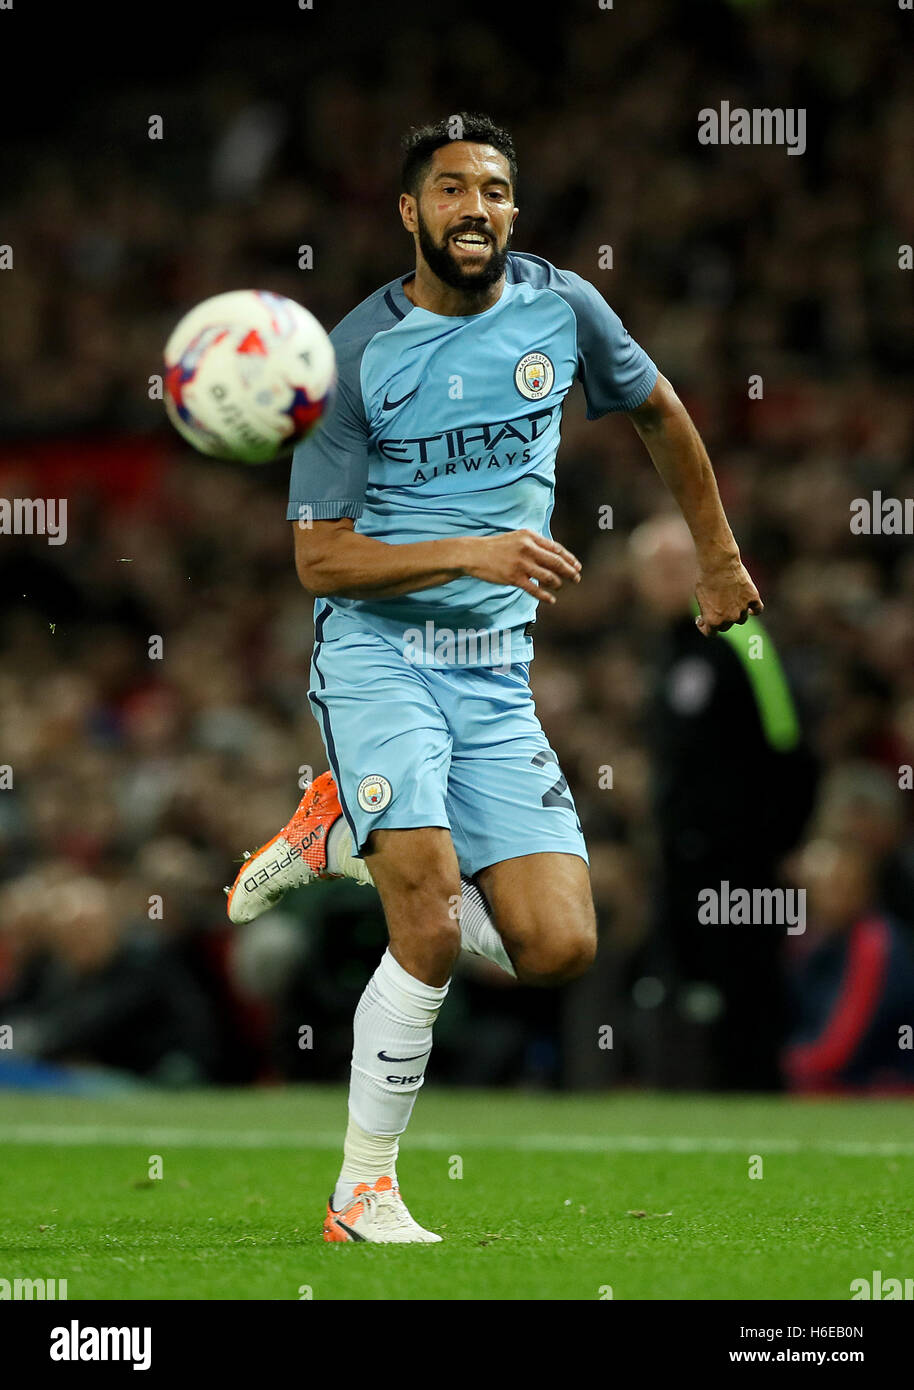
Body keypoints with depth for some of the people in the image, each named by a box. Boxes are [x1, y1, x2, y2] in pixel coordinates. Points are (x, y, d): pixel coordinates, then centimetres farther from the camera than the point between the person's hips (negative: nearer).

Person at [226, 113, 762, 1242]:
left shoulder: (562, 308, 3)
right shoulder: (357, 354, -8)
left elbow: (658, 413, 23)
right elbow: (319, 558, -8)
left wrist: (718, 558, 28)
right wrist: (473, 553, -21)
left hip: (498, 672, 4)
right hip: (376, 650, -4)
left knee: (558, 948, -7)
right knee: (432, 934, -21)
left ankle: (349, 836, 15)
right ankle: (363, 1191, -5)